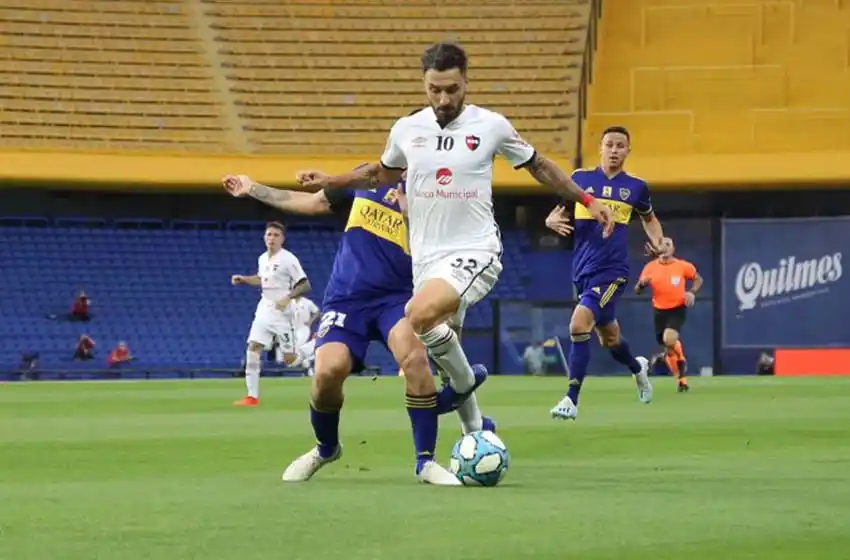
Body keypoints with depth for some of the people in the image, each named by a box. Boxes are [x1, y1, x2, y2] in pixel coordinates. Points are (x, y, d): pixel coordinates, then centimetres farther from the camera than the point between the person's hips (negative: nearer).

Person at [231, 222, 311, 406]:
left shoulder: (288, 259, -11)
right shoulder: (263, 259, 10)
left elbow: (305, 285, -13)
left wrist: (288, 297, -26)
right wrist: (243, 279, 15)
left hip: (282, 312, -6)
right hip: (264, 309, 6)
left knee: (289, 357, -7)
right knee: (253, 348, -7)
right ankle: (252, 396, -6)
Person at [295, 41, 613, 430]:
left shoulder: (491, 126, -4)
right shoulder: (406, 130, 5)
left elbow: (538, 166, 12)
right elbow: (382, 173, 26)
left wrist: (586, 200, 8)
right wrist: (330, 182, 16)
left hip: (474, 253, -5)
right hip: (427, 259, 5)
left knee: (420, 314, -32)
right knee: (443, 343, 8)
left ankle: (464, 383, -9)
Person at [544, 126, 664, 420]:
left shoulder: (636, 186, 2)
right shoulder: (580, 178, 4)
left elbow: (649, 218, 20)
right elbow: (558, 213, 12)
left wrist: (658, 241, 0)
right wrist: (553, 220, -12)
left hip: (612, 271, -4)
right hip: (582, 270, 4)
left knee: (579, 323, -24)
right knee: (608, 336, 18)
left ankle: (571, 400, -17)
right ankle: (638, 367, 52)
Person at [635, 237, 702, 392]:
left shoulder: (683, 266, -5)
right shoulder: (650, 267, 0)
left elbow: (698, 279, 13)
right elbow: (637, 291, 5)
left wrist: (692, 292, -5)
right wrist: (642, 283, -18)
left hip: (677, 309, -3)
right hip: (659, 311, 3)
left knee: (669, 339, -29)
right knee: (667, 346, 7)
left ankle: (681, 361, 2)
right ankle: (682, 380, 23)